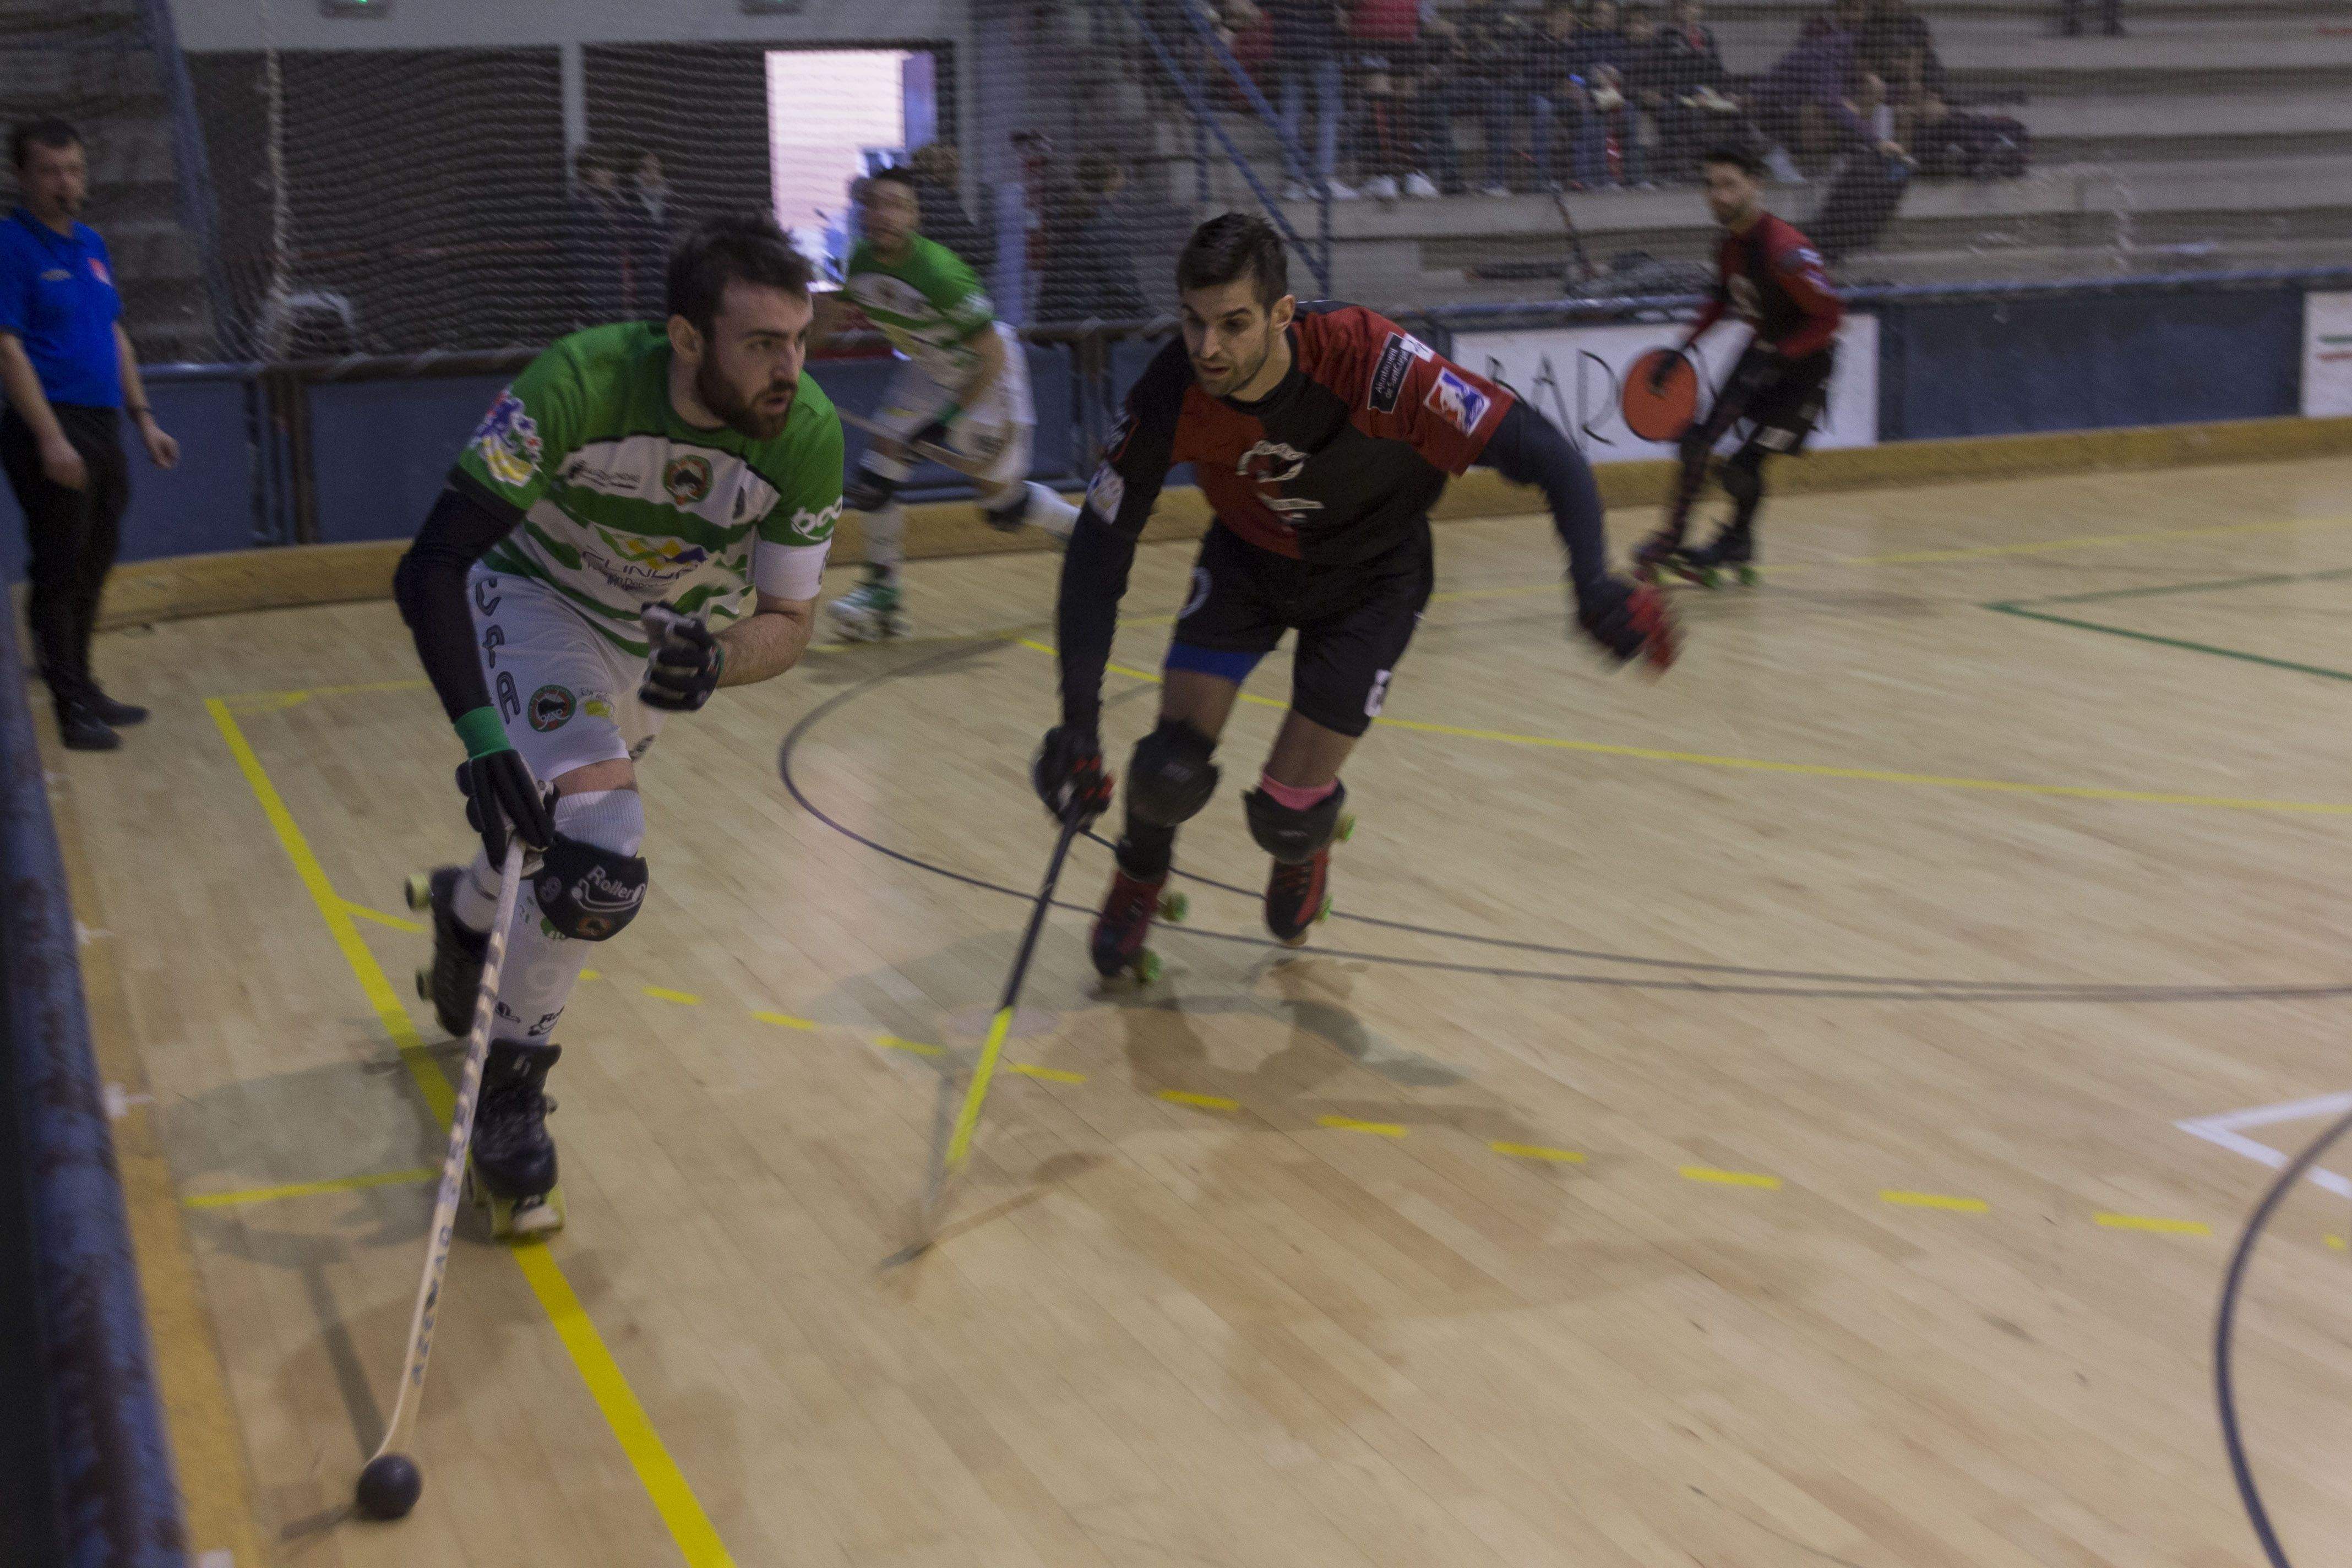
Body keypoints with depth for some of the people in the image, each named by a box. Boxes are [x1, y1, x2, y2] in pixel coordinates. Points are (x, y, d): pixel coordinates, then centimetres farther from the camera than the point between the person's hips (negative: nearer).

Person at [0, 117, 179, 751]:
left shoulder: (91, 245, 14)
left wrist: (143, 419, 16)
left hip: (103, 426, 8)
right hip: (51, 430, -8)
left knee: (93, 567, 14)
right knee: (58, 572, -2)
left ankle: (83, 688, 26)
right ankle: (70, 708, 4)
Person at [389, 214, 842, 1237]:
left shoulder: (808, 434, -25)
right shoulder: (582, 382, -36)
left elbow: (788, 621, -14)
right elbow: (431, 568, -36)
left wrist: (718, 660, -36)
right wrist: (484, 735, -47)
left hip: (669, 635, 5)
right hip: (537, 598, -4)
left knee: (575, 844, 22)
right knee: (600, 860, -23)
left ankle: (464, 909, 59)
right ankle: (507, 1092, 0)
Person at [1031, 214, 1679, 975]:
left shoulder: (1366, 360, -37)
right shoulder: (1169, 396, -28)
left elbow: (1534, 449, -36)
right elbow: (1099, 548, -19)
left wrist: (1594, 581, -52)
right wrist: (1079, 719, -25)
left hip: (1370, 578, -2)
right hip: (1245, 560, 2)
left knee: (1286, 815, -6)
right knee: (1171, 770, -12)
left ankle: (1303, 855, 36)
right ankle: (1139, 878, 26)